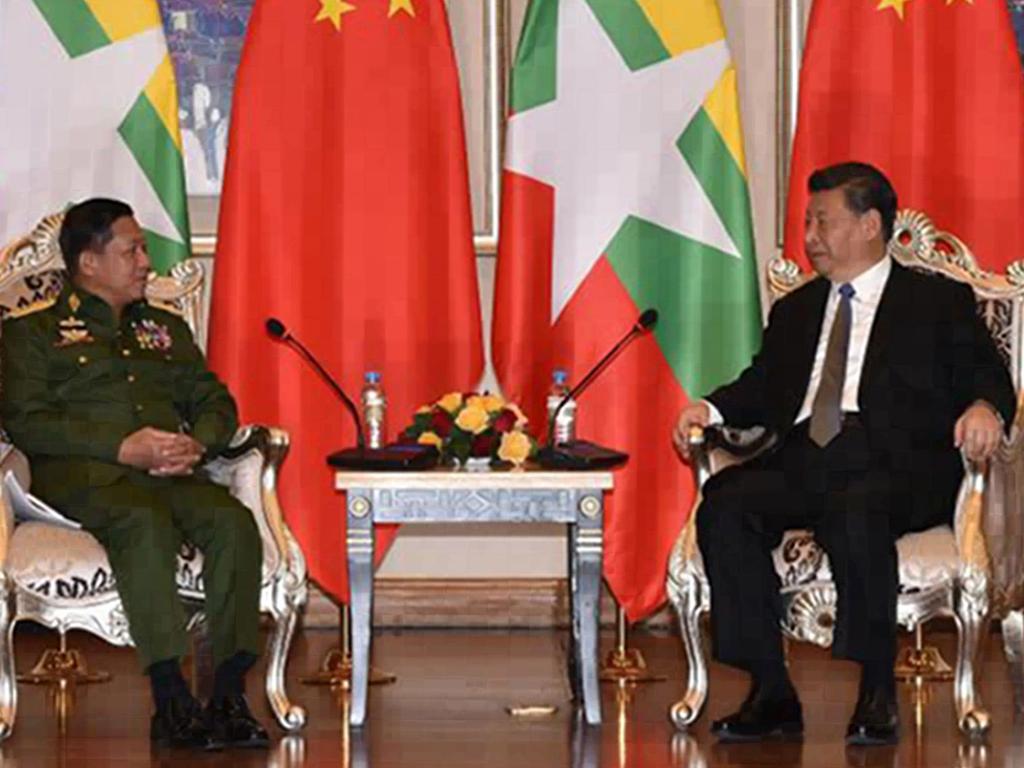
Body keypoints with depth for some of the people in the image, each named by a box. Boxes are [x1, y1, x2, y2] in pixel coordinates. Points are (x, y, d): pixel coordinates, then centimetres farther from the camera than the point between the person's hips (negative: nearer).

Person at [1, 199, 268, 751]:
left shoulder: (167, 328, 32)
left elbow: (215, 401, 24)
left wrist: (198, 442, -2)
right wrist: (124, 447, -13)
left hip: (174, 474, 5)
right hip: (85, 475, -5)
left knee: (235, 522, -30)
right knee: (145, 524, -39)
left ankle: (229, 694, -34)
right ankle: (170, 700, -41)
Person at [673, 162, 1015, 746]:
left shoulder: (940, 302, 14)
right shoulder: (796, 310, 30)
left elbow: (986, 376, 4)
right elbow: (764, 389, 23)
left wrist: (985, 408, -19)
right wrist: (713, 408, 3)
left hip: (897, 466, -4)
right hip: (803, 462, 5)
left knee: (857, 512, -39)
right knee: (725, 503, -26)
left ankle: (878, 692, -28)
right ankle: (771, 693, -24)